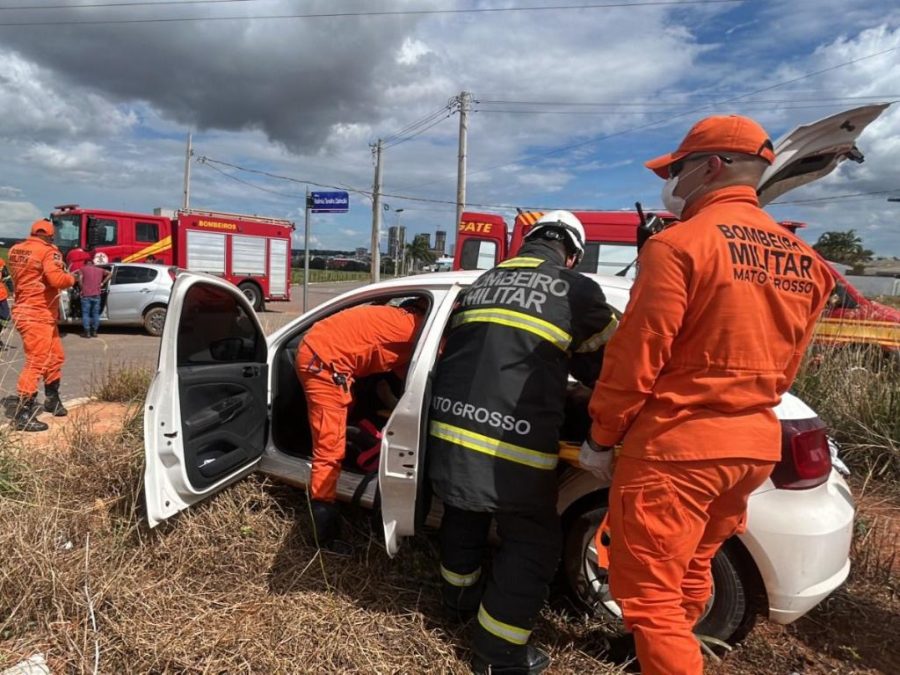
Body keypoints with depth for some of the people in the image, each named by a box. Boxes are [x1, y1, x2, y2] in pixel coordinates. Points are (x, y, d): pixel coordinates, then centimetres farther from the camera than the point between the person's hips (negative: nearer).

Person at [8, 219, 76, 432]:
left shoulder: (16, 250, 11)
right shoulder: (48, 251, -14)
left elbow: (21, 276, 18)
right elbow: (56, 279, -24)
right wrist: (72, 278, -6)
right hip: (37, 316, -9)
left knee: (55, 356, 20)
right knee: (36, 362, -8)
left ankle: (52, 399, 34)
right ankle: (23, 414, -7)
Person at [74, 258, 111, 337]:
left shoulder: (83, 269, 5)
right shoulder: (99, 270, 15)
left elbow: (79, 279, -10)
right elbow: (110, 273, 15)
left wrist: (82, 288, 2)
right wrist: (102, 283, 13)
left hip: (86, 295, -3)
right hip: (96, 295, 3)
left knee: (86, 314, 3)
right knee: (95, 314, 9)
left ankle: (87, 332, 2)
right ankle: (94, 332, 11)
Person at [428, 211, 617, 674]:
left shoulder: (481, 284, 17)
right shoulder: (577, 292, 1)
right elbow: (609, 366, 9)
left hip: (451, 426, 7)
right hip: (512, 442, -6)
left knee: (463, 513, 29)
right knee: (533, 543, 13)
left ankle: (458, 597, 49)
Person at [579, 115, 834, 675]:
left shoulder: (680, 244, -15)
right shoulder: (800, 259, 8)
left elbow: (636, 356, -15)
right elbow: (786, 366, 14)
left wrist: (602, 436, -4)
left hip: (675, 445, -8)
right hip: (754, 445, 9)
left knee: (649, 591, 5)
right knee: (692, 571, 27)